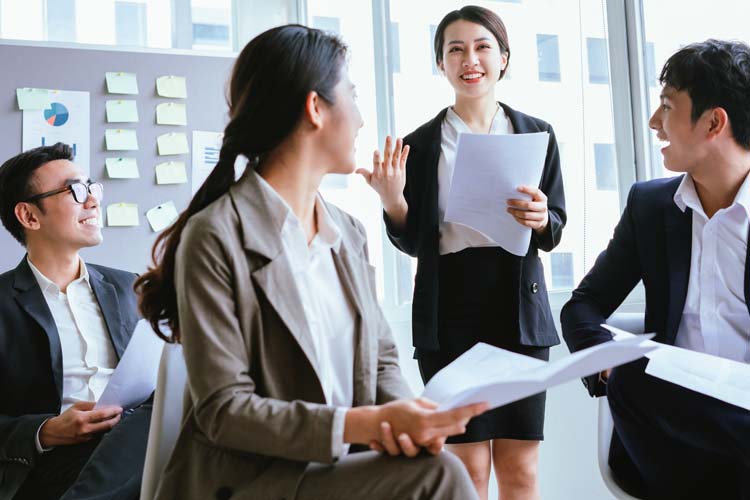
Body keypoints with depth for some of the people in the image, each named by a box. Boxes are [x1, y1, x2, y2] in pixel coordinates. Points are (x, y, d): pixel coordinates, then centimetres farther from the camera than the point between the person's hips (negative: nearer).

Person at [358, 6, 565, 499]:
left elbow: (554, 233, 8)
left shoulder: (537, 134, 8)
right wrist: (393, 199, -13)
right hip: (449, 310, -1)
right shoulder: (419, 144, 4)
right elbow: (413, 242, 5)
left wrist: (540, 219, -14)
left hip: (519, 306, 1)